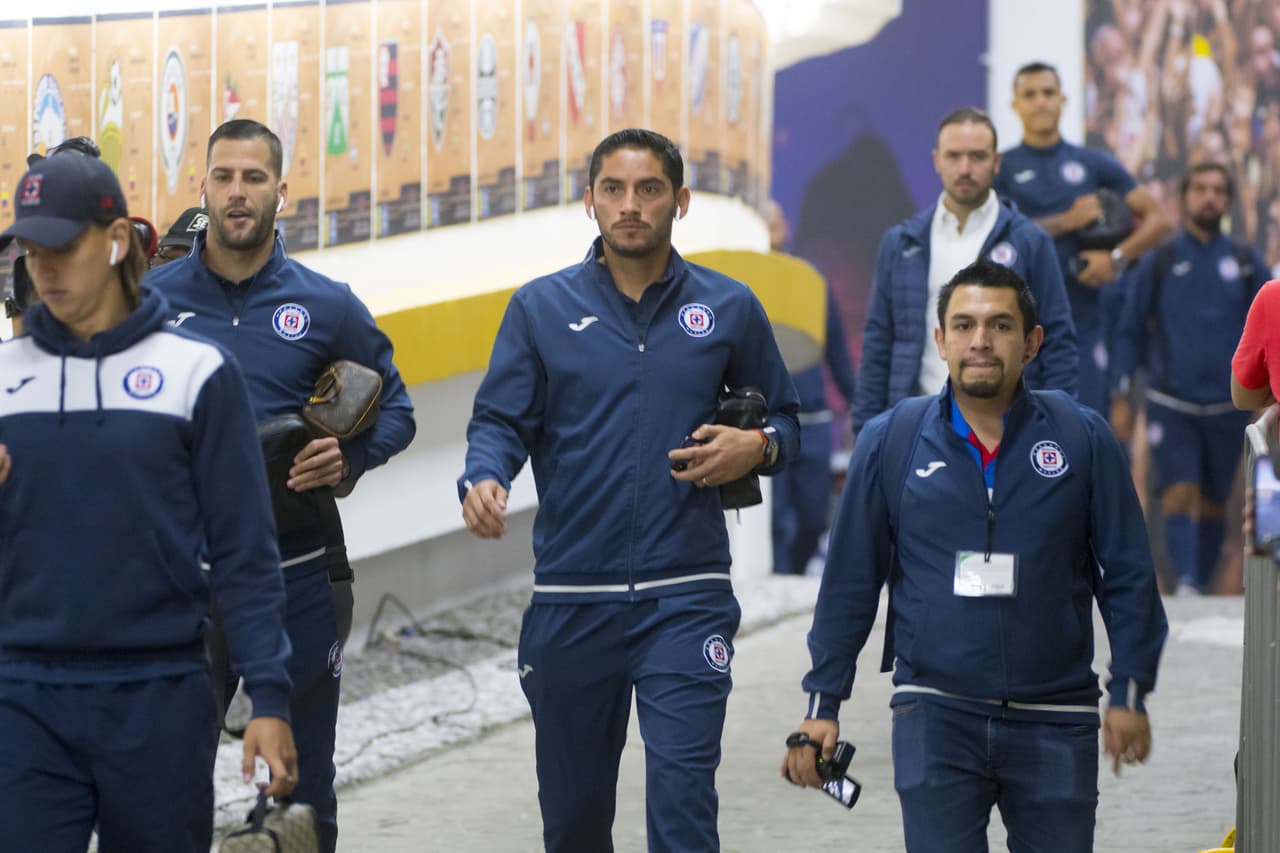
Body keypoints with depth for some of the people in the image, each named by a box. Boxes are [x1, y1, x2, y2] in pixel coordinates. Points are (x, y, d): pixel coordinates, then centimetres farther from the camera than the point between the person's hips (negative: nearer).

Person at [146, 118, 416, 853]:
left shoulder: (326, 306, 1)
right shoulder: (153, 298, 1)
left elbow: (395, 408, 10)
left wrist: (350, 458, -9)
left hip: (298, 574, 0)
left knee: (302, 785, 9)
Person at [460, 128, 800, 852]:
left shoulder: (728, 309, 6)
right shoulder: (543, 308, 5)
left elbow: (782, 417, 16)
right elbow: (501, 420, 3)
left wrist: (756, 448, -7)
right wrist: (482, 480, -19)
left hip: (685, 601, -1)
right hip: (571, 600, 1)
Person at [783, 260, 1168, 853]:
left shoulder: (1083, 440, 2)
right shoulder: (890, 442, 2)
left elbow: (1128, 576, 7)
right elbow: (849, 584, 8)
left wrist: (1129, 693, 2)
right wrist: (823, 705, 7)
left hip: (1055, 722, 1)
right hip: (935, 715, -1)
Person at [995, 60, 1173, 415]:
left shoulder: (1093, 165, 12)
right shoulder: (1003, 169, 5)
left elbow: (1157, 219, 10)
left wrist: (1118, 256, -7)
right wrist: (1067, 222, -10)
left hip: (1085, 318, 2)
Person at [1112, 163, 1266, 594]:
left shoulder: (1247, 263, 8)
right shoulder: (1158, 263, 6)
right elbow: (1131, 332, 10)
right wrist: (1120, 397, 4)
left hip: (1228, 406, 2)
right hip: (1171, 405, -1)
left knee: (1214, 502, 7)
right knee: (1180, 494, -15)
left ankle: (1203, 583, 19)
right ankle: (1185, 586, -24)